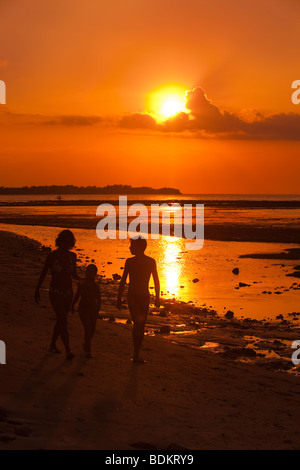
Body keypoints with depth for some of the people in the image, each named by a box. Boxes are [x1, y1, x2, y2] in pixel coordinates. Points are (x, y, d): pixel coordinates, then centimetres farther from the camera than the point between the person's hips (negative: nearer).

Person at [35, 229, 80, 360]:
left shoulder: (72, 256, 1)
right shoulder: (52, 256, -13)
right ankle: (68, 350, -10)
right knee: (63, 320, -12)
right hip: (55, 293, -5)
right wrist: (37, 290, -2)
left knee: (61, 320, 14)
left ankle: (53, 344, 31)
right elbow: (43, 273, -4)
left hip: (68, 293, 5)